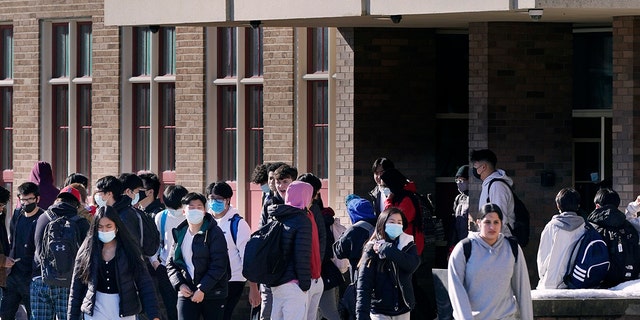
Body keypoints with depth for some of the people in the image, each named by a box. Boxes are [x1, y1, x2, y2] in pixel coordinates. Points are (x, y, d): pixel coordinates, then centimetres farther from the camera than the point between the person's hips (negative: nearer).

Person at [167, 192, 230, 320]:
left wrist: (202, 289, -18)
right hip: (187, 293, 3)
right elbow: (171, 264, 12)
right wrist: (180, 284, -6)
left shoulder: (214, 233, -7)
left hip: (213, 294, -3)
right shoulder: (180, 234, 9)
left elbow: (219, 265, -13)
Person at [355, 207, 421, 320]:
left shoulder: (408, 245, 4)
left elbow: (412, 264, -17)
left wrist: (386, 250, -18)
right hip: (379, 311, -3)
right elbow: (364, 284, -11)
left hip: (403, 310, 3)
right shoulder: (372, 249, -5)